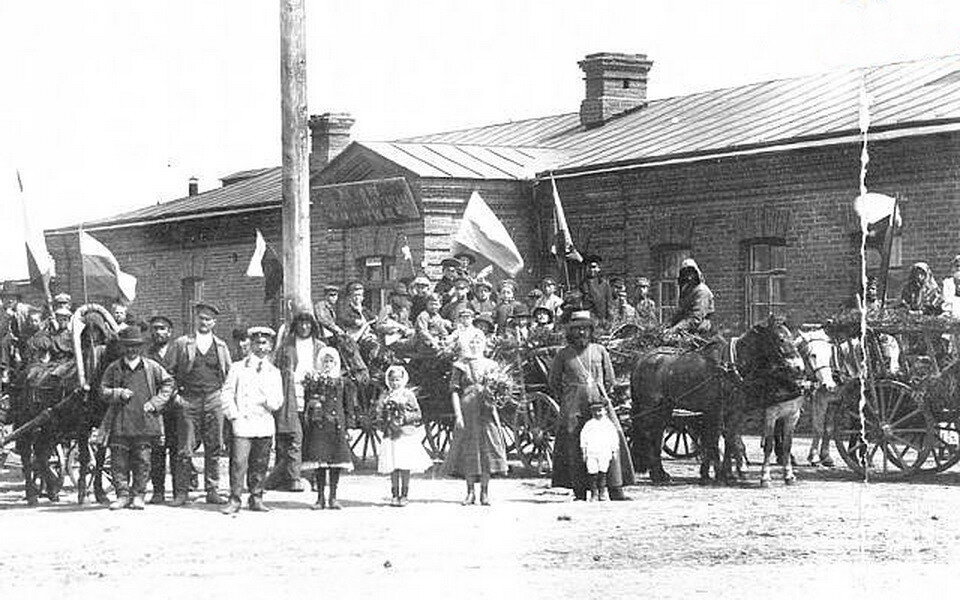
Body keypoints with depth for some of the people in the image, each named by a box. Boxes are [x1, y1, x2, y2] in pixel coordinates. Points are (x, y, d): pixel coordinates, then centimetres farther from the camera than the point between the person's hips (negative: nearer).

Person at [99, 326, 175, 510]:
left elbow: (168, 383, 12)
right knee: (119, 460, -1)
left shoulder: (151, 367, 7)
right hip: (121, 423, 1)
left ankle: (138, 495, 8)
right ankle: (123, 494, 6)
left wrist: (155, 402, 2)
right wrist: (119, 393, -8)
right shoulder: (114, 368, 8)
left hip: (144, 422, -1)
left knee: (142, 460, 0)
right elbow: (103, 391, 10)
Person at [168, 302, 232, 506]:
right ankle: (181, 492, 0)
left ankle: (212, 491, 7)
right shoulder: (182, 343, 7)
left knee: (214, 448, 1)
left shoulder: (221, 346, 14)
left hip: (214, 400, 2)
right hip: (188, 400, -2)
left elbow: (229, 374, 18)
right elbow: (172, 372, 8)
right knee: (185, 449, -4)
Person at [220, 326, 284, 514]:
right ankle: (234, 500, -5)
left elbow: (278, 401, 12)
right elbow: (226, 393, 4)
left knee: (260, 464, 5)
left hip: (265, 424, 3)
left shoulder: (274, 372, 15)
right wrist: (234, 416, -6)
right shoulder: (238, 368, 7)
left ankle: (256, 499, 14)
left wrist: (270, 401, -10)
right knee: (239, 462, -10)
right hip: (242, 423, -3)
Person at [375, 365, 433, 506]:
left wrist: (405, 418, -13)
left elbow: (418, 414, 1)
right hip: (391, 435, 2)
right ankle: (394, 495, 7)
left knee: (405, 466, -2)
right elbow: (379, 415, 9)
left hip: (406, 434, -2)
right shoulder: (384, 396, 9)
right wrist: (386, 424, -8)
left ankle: (404, 495, 4)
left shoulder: (408, 395, 2)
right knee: (393, 467, 1)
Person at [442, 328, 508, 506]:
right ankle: (470, 492, 7)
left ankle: (485, 492, 1)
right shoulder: (460, 366, 5)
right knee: (468, 451, 0)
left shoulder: (489, 365, 12)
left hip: (486, 411, 2)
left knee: (488, 448, -4)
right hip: (467, 410, -2)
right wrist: (457, 414, -8)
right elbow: (454, 391, 1)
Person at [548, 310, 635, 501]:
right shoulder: (563, 354, 6)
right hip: (573, 406, -1)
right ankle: (579, 491, -1)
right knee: (574, 445, -6)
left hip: (599, 400, 1)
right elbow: (553, 381, 17)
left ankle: (615, 489, -9)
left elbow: (609, 379, 21)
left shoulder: (599, 351, 10)